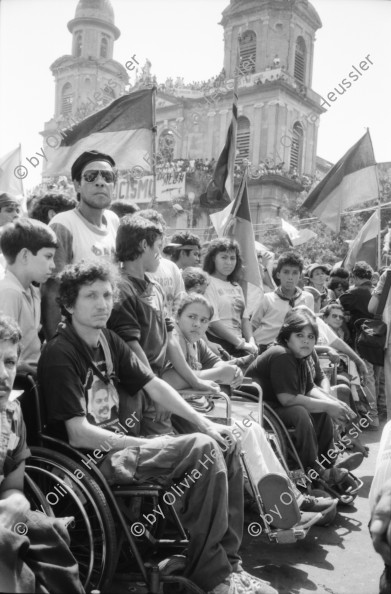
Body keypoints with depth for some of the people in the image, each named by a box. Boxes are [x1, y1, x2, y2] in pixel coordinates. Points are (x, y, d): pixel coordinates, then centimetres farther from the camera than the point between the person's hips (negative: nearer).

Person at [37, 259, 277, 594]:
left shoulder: (109, 341, 9)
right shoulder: (60, 354, -16)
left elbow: (154, 386, 9)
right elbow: (79, 434, -21)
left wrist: (203, 422, 0)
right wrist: (145, 445, -20)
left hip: (123, 443, 9)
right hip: (94, 459, -9)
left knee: (226, 444, 0)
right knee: (204, 450, -23)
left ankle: (228, 562, 3)